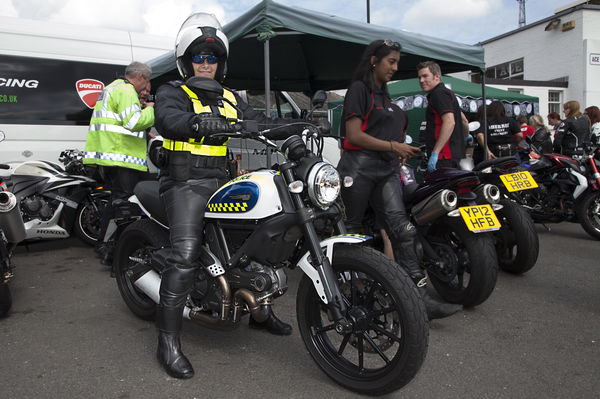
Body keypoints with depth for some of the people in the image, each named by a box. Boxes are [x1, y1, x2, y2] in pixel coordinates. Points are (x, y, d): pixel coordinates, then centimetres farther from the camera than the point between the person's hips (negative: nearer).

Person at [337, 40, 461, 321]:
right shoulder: (359, 88, -1)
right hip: (359, 167, -6)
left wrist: (401, 153, 13)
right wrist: (393, 146, -16)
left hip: (387, 169, 7)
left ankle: (421, 298, -12)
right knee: (351, 232, 3)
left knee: (402, 228, -8)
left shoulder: (386, 95, 23)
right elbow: (353, 135, -12)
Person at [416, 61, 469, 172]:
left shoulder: (439, 93, -9)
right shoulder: (447, 92, 24)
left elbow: (449, 122, -22)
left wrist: (435, 153, -26)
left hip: (445, 158, -11)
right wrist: (466, 136, 52)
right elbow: (464, 120, 32)